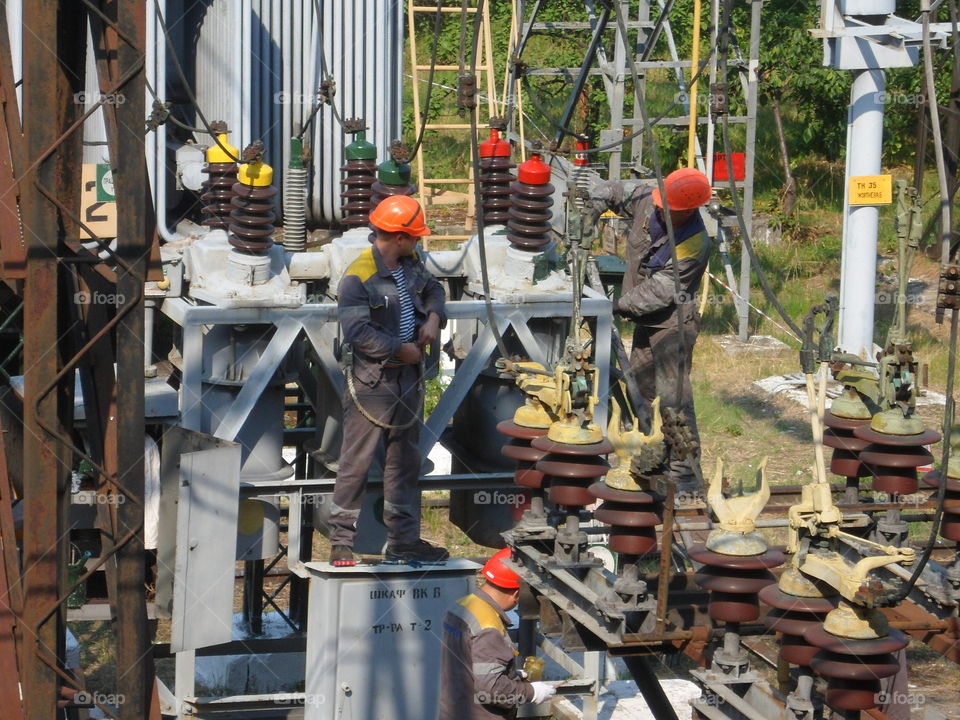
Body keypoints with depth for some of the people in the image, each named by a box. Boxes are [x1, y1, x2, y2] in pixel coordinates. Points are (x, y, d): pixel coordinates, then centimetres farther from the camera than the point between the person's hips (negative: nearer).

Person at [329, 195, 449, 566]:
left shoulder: (410, 264, 5)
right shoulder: (359, 276, -20)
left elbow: (432, 288, 25)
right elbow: (358, 331, -26)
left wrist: (433, 316, 4)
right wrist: (402, 349, -17)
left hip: (408, 377, 8)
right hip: (371, 379, -8)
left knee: (405, 461, 13)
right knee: (357, 462, -4)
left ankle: (403, 541, 20)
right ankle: (341, 542, 3)